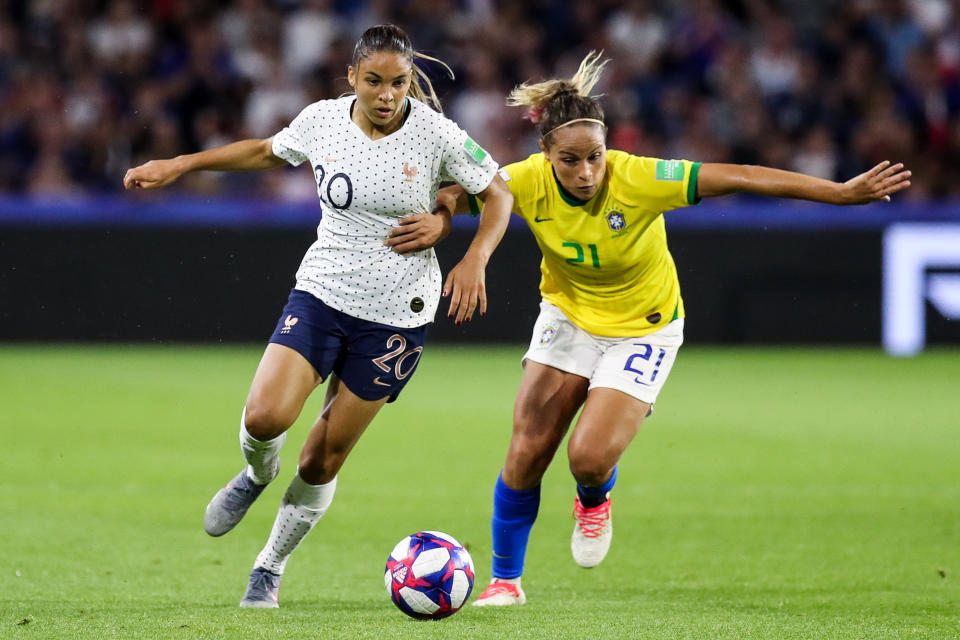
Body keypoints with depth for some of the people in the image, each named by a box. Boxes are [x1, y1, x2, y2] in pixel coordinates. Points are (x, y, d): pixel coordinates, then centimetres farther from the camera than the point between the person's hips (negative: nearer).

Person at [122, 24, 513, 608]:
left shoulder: (435, 134, -12)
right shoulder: (322, 121, -4)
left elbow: (500, 195, -1)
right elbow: (266, 151, 17)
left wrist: (474, 260, -16)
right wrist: (180, 165, 15)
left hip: (397, 315, -2)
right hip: (322, 294, 2)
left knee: (324, 459, 2)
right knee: (264, 417, -19)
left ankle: (271, 568, 23)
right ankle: (259, 474, 19)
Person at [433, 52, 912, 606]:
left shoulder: (638, 179, -31)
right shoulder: (526, 183, -22)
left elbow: (740, 179, -30)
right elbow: (454, 196, -7)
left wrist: (844, 192, -31)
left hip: (642, 328, -3)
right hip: (568, 316, 3)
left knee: (589, 458, -16)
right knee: (526, 452, -4)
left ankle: (595, 499, 24)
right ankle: (505, 580, 17)